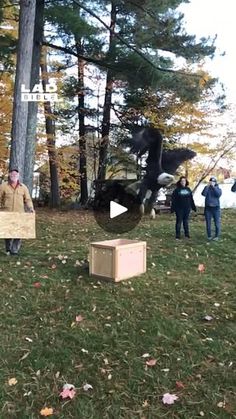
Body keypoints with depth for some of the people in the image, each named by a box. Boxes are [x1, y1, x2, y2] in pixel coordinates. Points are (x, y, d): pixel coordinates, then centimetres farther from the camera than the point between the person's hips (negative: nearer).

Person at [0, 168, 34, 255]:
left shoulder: (23, 187, 9)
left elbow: (27, 199, 8)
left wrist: (31, 208, -7)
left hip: (19, 214, 1)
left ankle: (15, 250, 3)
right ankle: (8, 250, 22)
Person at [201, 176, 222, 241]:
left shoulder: (218, 189, 5)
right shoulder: (207, 188, 6)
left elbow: (218, 194, -17)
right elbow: (203, 194, -15)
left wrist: (213, 187, -18)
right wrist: (207, 186, -19)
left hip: (216, 208, -1)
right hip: (208, 208, 1)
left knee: (217, 223, 0)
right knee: (208, 223, 6)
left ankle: (216, 236, 12)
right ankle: (209, 236, 17)